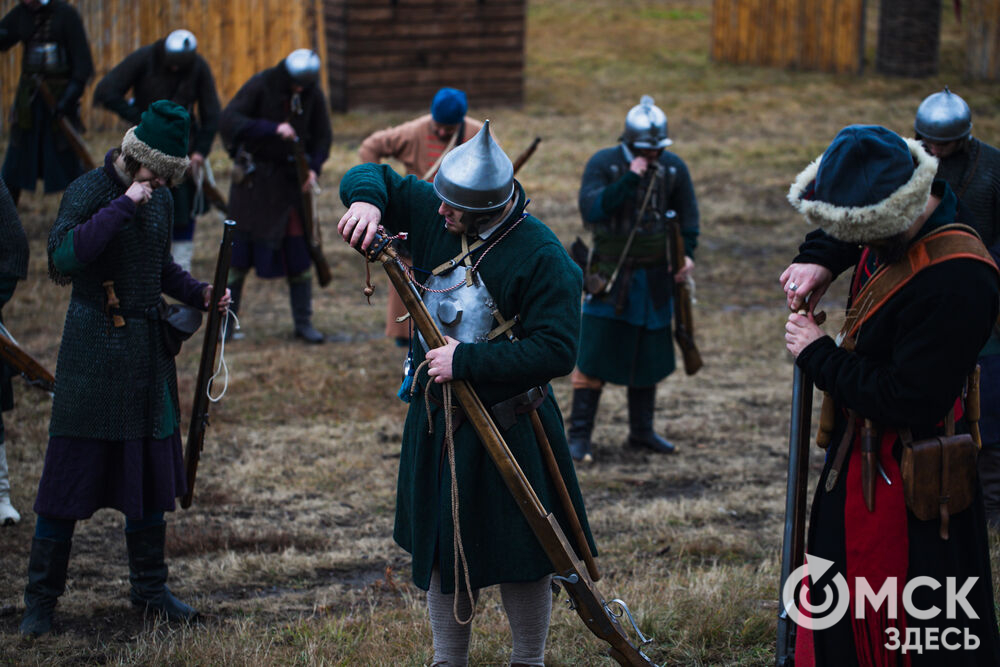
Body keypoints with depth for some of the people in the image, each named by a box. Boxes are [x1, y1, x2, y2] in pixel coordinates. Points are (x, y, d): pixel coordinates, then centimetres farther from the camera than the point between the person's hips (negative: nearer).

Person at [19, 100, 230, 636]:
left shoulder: (159, 199, 9)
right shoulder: (88, 191, -12)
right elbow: (63, 257, -29)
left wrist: (199, 294, 6)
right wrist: (123, 206, -29)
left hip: (148, 351, 7)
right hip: (94, 353, -7)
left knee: (150, 471, 11)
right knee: (71, 473, -3)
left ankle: (149, 589, 24)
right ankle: (40, 599, 6)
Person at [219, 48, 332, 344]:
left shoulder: (313, 95, -4)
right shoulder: (260, 86, -14)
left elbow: (322, 136, 7)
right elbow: (228, 121, -25)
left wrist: (313, 168, -12)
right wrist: (273, 129, -35)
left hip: (291, 179, 3)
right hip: (255, 178, -3)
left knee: (299, 253, 1)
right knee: (239, 252, 0)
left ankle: (303, 323, 10)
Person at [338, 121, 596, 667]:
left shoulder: (541, 257, -21)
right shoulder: (431, 212, -6)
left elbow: (556, 352, -24)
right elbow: (368, 177, 6)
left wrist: (467, 360, -26)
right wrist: (366, 200, -19)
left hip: (507, 428, -5)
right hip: (436, 418, 5)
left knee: (520, 553, 5)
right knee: (441, 547, 16)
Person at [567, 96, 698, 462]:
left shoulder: (673, 168, 0)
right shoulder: (603, 164, -11)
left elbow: (687, 213, 11)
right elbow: (591, 209, -24)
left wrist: (688, 253, -3)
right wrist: (629, 180, -29)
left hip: (655, 278, 4)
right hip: (611, 276, -4)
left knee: (650, 357, 10)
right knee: (594, 354, -6)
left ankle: (642, 430, 23)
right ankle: (579, 435, -1)